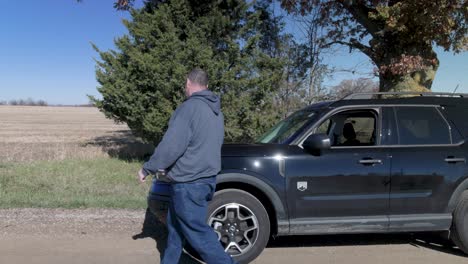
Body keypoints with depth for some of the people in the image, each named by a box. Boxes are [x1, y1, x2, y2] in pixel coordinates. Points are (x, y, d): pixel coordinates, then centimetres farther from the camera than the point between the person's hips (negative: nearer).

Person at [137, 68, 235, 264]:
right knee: (176, 226, 21)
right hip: (206, 178, 9)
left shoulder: (189, 108, -19)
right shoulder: (216, 111, 10)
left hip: (188, 184, -9)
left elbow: (170, 147, -23)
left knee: (198, 233, -1)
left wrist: (147, 169, -8)